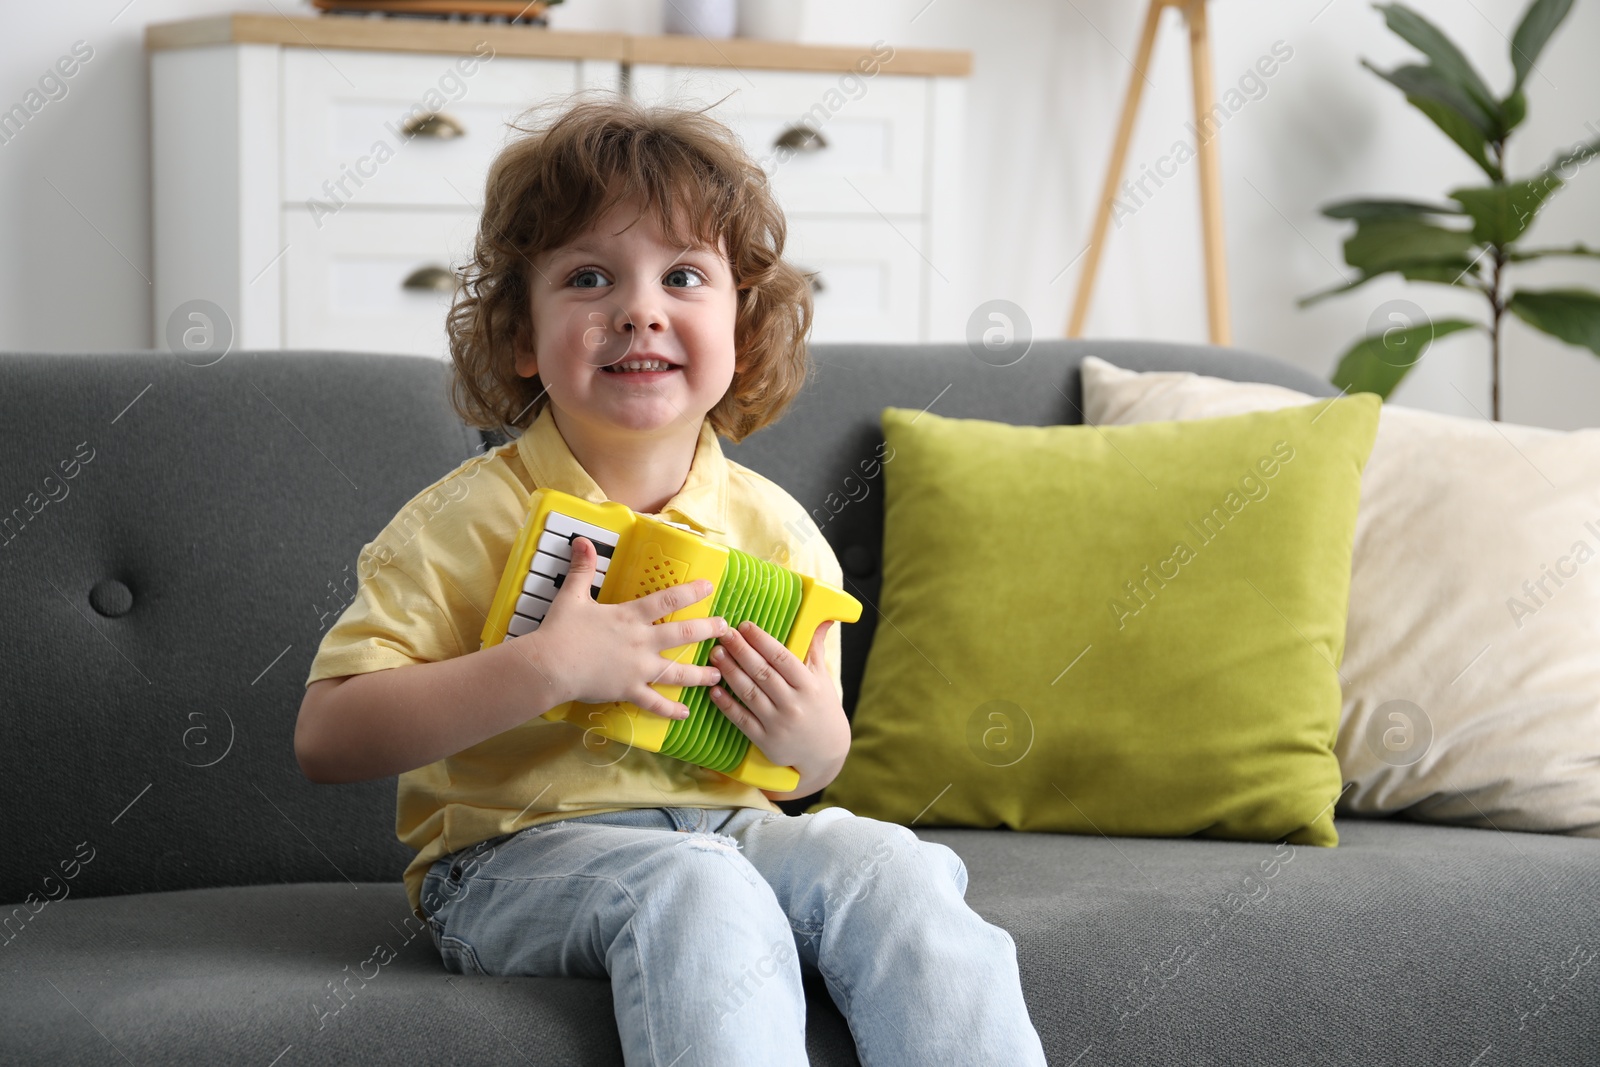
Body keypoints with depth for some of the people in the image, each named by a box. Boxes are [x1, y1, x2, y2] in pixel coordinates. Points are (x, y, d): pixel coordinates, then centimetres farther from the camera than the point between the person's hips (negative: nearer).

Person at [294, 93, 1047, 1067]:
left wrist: (812, 744, -9)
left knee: (888, 869, -23)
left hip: (724, 831, 4)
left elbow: (807, 757, 18)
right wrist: (546, 668, -25)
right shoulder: (466, 522, -9)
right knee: (699, 894, -33)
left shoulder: (775, 529, 5)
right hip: (515, 854, -4)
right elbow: (327, 739, -16)